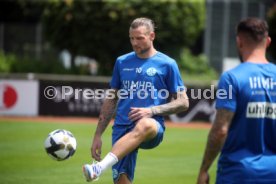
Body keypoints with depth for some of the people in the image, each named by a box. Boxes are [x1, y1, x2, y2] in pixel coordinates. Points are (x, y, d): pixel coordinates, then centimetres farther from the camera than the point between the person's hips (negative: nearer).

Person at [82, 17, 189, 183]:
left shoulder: (167, 64, 4)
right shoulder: (122, 62, 15)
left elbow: (183, 103, 3)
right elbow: (111, 101, 20)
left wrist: (152, 111, -12)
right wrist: (98, 135, 14)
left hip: (152, 129, -4)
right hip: (122, 128, 4)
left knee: (143, 126, -41)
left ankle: (100, 167, -56)